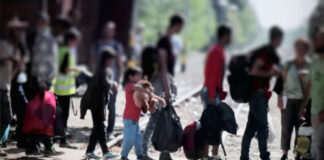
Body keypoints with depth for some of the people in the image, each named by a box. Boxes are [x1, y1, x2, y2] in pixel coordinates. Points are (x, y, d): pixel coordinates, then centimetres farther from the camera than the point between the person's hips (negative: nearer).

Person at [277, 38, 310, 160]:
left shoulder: (308, 66, 5)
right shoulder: (289, 65, 5)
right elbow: (282, 82, 6)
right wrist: (280, 99, -2)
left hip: (302, 101, 0)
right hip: (289, 100, 0)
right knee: (286, 127, -3)